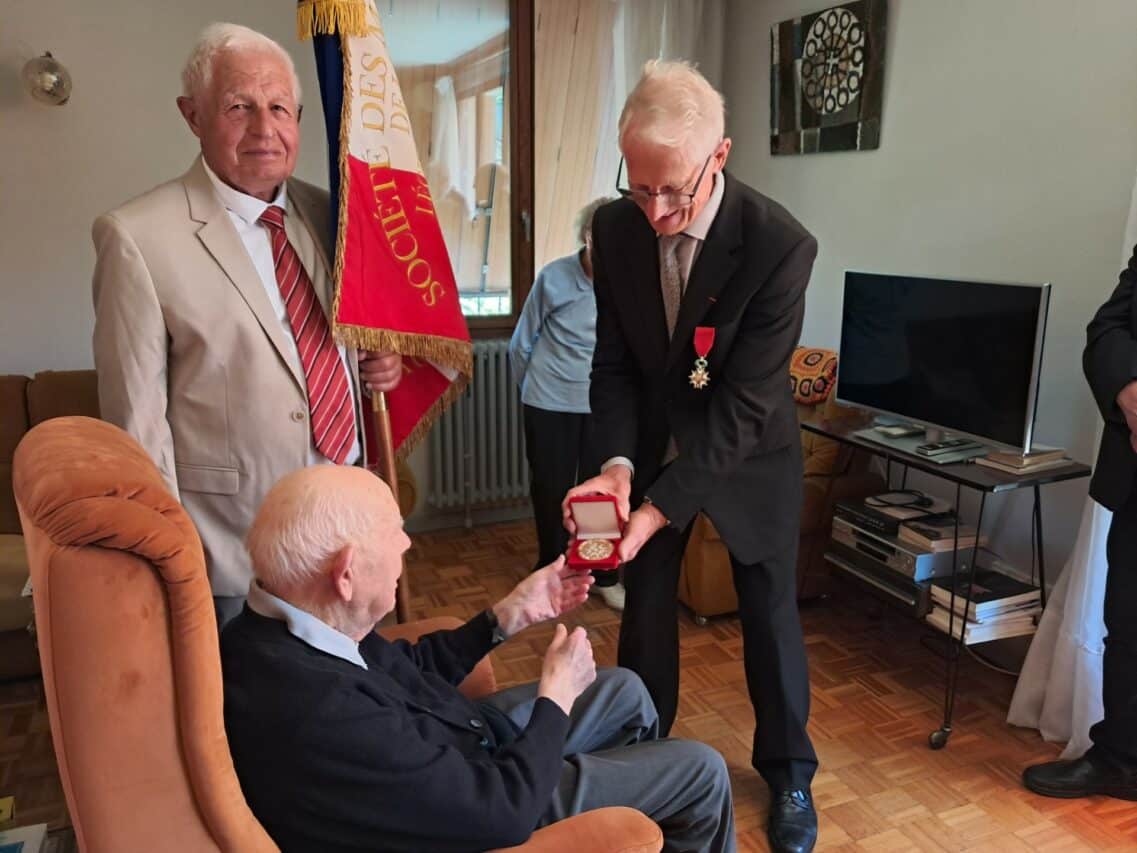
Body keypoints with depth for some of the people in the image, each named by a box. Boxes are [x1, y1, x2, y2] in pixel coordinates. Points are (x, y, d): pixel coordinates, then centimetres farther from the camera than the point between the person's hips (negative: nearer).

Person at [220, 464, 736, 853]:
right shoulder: (317, 718, -42)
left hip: (462, 750, 8)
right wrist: (558, 691, -15)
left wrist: (512, 614, 1)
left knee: (624, 691, 20)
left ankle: (646, 806, 46)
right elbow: (506, 807, -31)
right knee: (700, 772, 3)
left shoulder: (278, 625, -14)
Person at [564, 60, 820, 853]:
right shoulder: (615, 228, -14)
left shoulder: (781, 245, -27)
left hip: (749, 453, -3)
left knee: (769, 612, 10)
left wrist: (661, 506, -31)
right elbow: (614, 362, -8)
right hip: (654, 444, 3)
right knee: (645, 607, 13)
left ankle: (788, 772, 35)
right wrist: (618, 463, -23)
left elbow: (744, 406, -27)